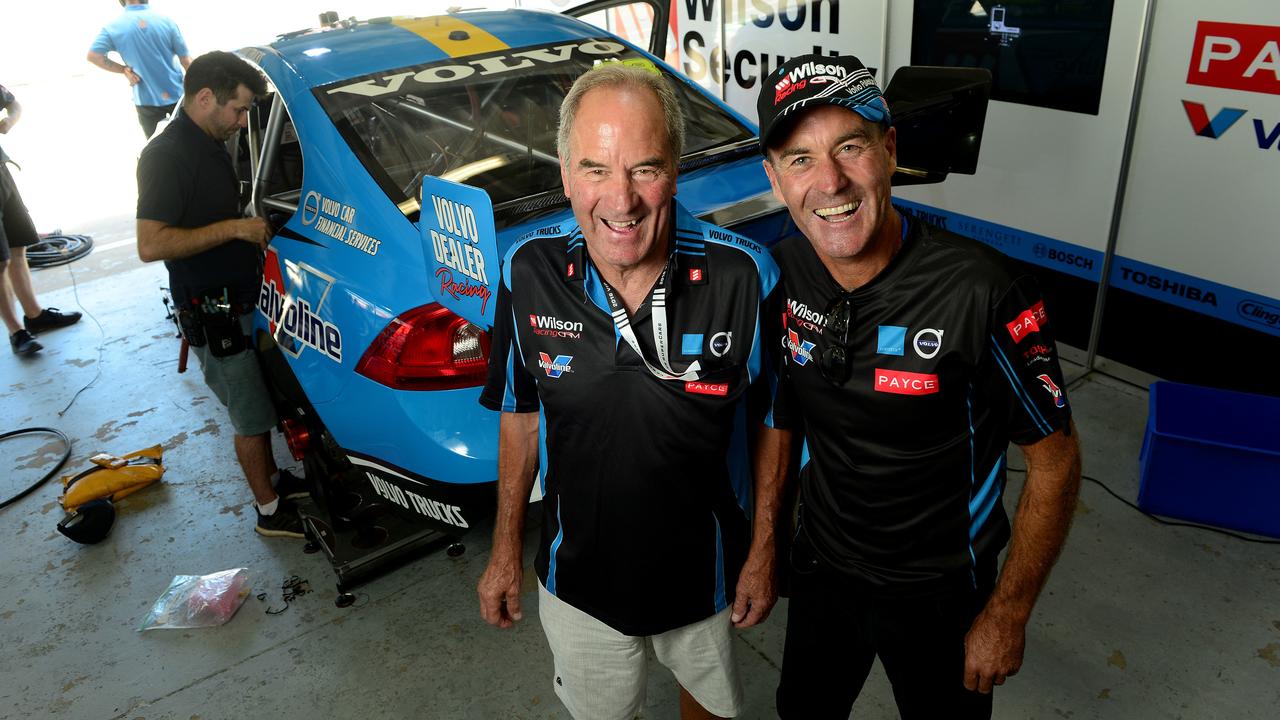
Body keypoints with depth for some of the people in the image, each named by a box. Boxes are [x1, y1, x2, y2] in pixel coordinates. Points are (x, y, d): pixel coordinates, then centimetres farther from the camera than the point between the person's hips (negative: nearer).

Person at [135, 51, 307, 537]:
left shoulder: (210, 145, 10)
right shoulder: (167, 155, -20)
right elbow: (151, 245, -28)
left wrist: (254, 230, 9)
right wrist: (234, 228, -26)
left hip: (240, 300, 9)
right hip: (213, 312, -9)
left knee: (260, 404, 21)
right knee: (251, 415, 2)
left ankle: (272, 478, 39)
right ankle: (271, 511, 17)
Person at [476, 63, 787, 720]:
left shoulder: (745, 276, -24)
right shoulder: (529, 272, -17)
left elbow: (772, 423, -9)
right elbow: (520, 415, -3)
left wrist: (763, 552, -4)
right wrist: (506, 549, 3)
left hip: (705, 573, -1)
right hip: (577, 579, 1)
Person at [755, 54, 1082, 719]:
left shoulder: (983, 292, -28)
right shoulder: (780, 274, -13)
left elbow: (1055, 462, -16)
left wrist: (1008, 615, -11)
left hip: (939, 590, -3)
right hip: (819, 564, 4)